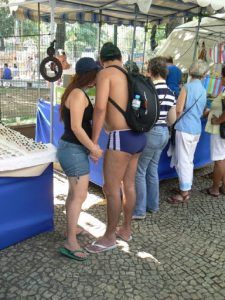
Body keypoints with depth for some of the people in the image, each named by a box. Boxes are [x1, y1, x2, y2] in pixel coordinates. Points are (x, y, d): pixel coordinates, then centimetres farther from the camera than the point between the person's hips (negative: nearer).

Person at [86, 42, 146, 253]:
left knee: (111, 189, 2)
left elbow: (100, 108, -19)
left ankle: (109, 237, 16)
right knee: (128, 185, 16)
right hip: (137, 137, 9)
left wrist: (93, 142, -14)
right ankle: (126, 230, 31)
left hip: (121, 138, -9)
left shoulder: (104, 73, -7)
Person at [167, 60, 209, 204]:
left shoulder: (187, 87, -9)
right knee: (189, 160, 16)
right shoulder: (204, 90, 11)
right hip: (197, 129, 7)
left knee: (183, 161, -2)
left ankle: (184, 193, 3)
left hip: (185, 128, -7)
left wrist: (174, 121, 6)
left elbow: (179, 110, -11)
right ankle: (187, 188, 25)